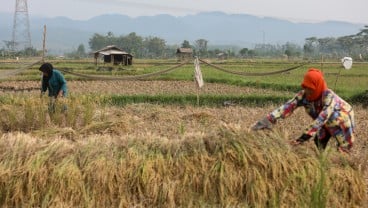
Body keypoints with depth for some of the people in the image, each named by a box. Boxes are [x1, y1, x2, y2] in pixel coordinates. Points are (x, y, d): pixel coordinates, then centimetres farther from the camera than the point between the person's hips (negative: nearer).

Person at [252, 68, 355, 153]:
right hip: (327, 122, 5)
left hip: (344, 117, -5)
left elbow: (323, 117, -49)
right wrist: (268, 119, -51)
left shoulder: (328, 96, -38)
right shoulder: (304, 95, -24)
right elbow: (288, 106, -37)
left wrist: (306, 135, -59)